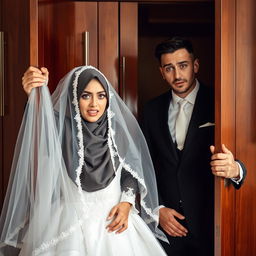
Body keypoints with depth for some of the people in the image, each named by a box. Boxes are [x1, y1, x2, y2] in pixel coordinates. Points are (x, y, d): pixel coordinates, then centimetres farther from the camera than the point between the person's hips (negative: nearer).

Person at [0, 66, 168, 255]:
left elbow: (133, 171, 8)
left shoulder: (119, 128, -1)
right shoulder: (60, 127, -11)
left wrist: (127, 203, -6)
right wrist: (36, 96, -50)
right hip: (69, 224, -3)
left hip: (113, 221, 3)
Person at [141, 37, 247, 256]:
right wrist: (158, 208, -1)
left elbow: (241, 157, -11)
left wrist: (235, 170, -33)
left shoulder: (217, 104, -7)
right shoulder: (153, 109, 3)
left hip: (208, 220, -2)